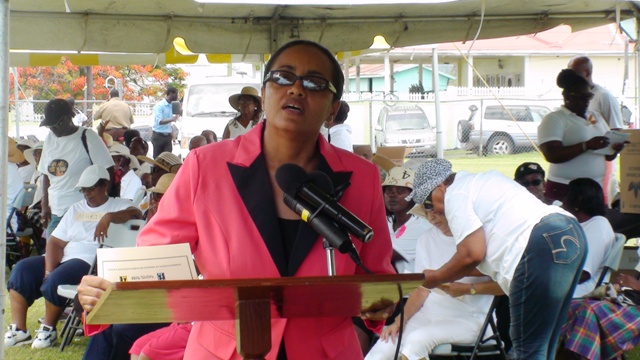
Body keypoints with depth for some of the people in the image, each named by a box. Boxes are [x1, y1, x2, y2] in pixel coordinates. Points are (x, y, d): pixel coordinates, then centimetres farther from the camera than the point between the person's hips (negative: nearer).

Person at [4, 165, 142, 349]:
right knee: (22, 269, -11)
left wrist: (108, 217, -31)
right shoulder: (76, 209, 21)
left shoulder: (118, 205, 6)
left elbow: (136, 213, -18)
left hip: (92, 263, -7)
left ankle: (48, 329, -11)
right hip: (63, 259, 7)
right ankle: (18, 329, -12)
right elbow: (56, 242, 11)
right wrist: (49, 270, -6)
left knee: (57, 279, -32)